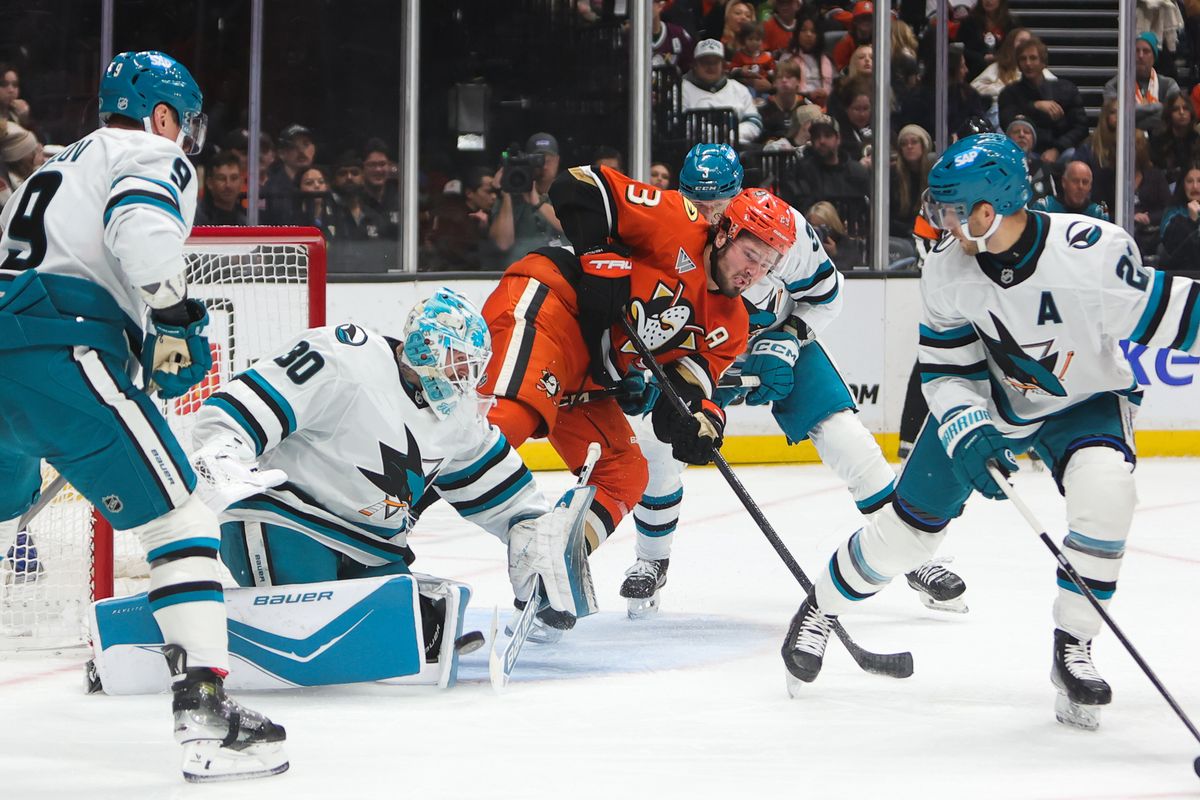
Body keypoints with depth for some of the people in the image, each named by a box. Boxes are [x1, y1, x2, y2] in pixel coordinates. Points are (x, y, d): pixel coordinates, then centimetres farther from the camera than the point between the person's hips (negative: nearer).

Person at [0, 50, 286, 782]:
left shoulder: (60, 168, 34)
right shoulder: (153, 158, 6)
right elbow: (140, 221, -17)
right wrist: (175, 314, -22)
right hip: (64, 354, -9)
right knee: (179, 520, -7)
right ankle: (205, 712, -17)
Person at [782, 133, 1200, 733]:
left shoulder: (1092, 250, -33)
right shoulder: (947, 270, -19)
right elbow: (944, 369, -11)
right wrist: (966, 434, -26)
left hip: (1085, 400, -2)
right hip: (988, 401, 3)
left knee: (1105, 489, -32)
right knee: (913, 520, 2)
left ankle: (1073, 649, -14)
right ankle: (821, 608, 31)